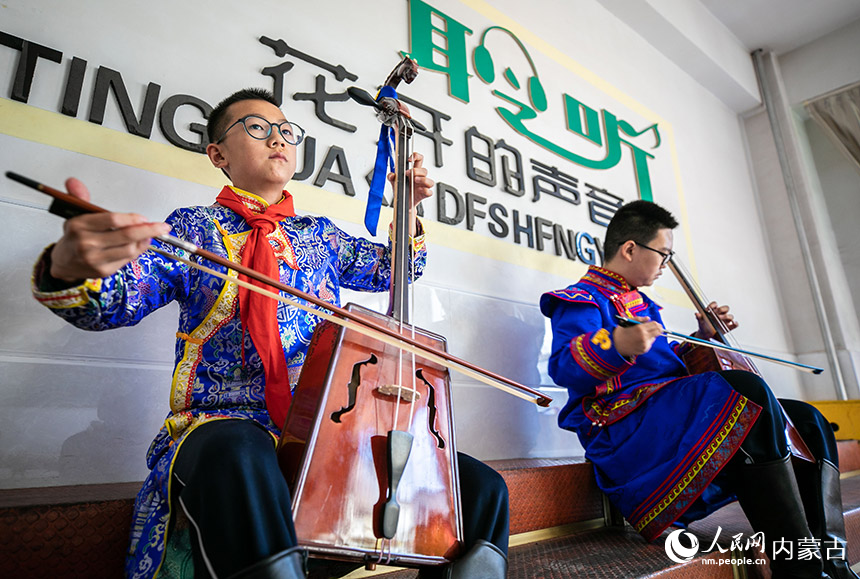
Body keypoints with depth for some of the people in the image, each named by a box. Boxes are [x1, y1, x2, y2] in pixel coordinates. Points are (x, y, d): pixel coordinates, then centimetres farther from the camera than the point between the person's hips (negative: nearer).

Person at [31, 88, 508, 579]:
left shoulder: (319, 234, 20)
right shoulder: (195, 227, 9)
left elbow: (391, 269, 31)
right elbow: (116, 299, -5)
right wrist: (69, 270, -28)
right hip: (226, 424, -3)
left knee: (482, 487, -11)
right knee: (241, 462, -42)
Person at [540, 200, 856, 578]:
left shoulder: (641, 303, 28)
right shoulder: (584, 298, -4)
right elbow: (563, 367, -22)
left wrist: (704, 338, 25)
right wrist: (615, 344, -40)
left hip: (673, 413, 11)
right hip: (624, 422, -11)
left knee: (807, 420, 14)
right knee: (746, 389, -34)